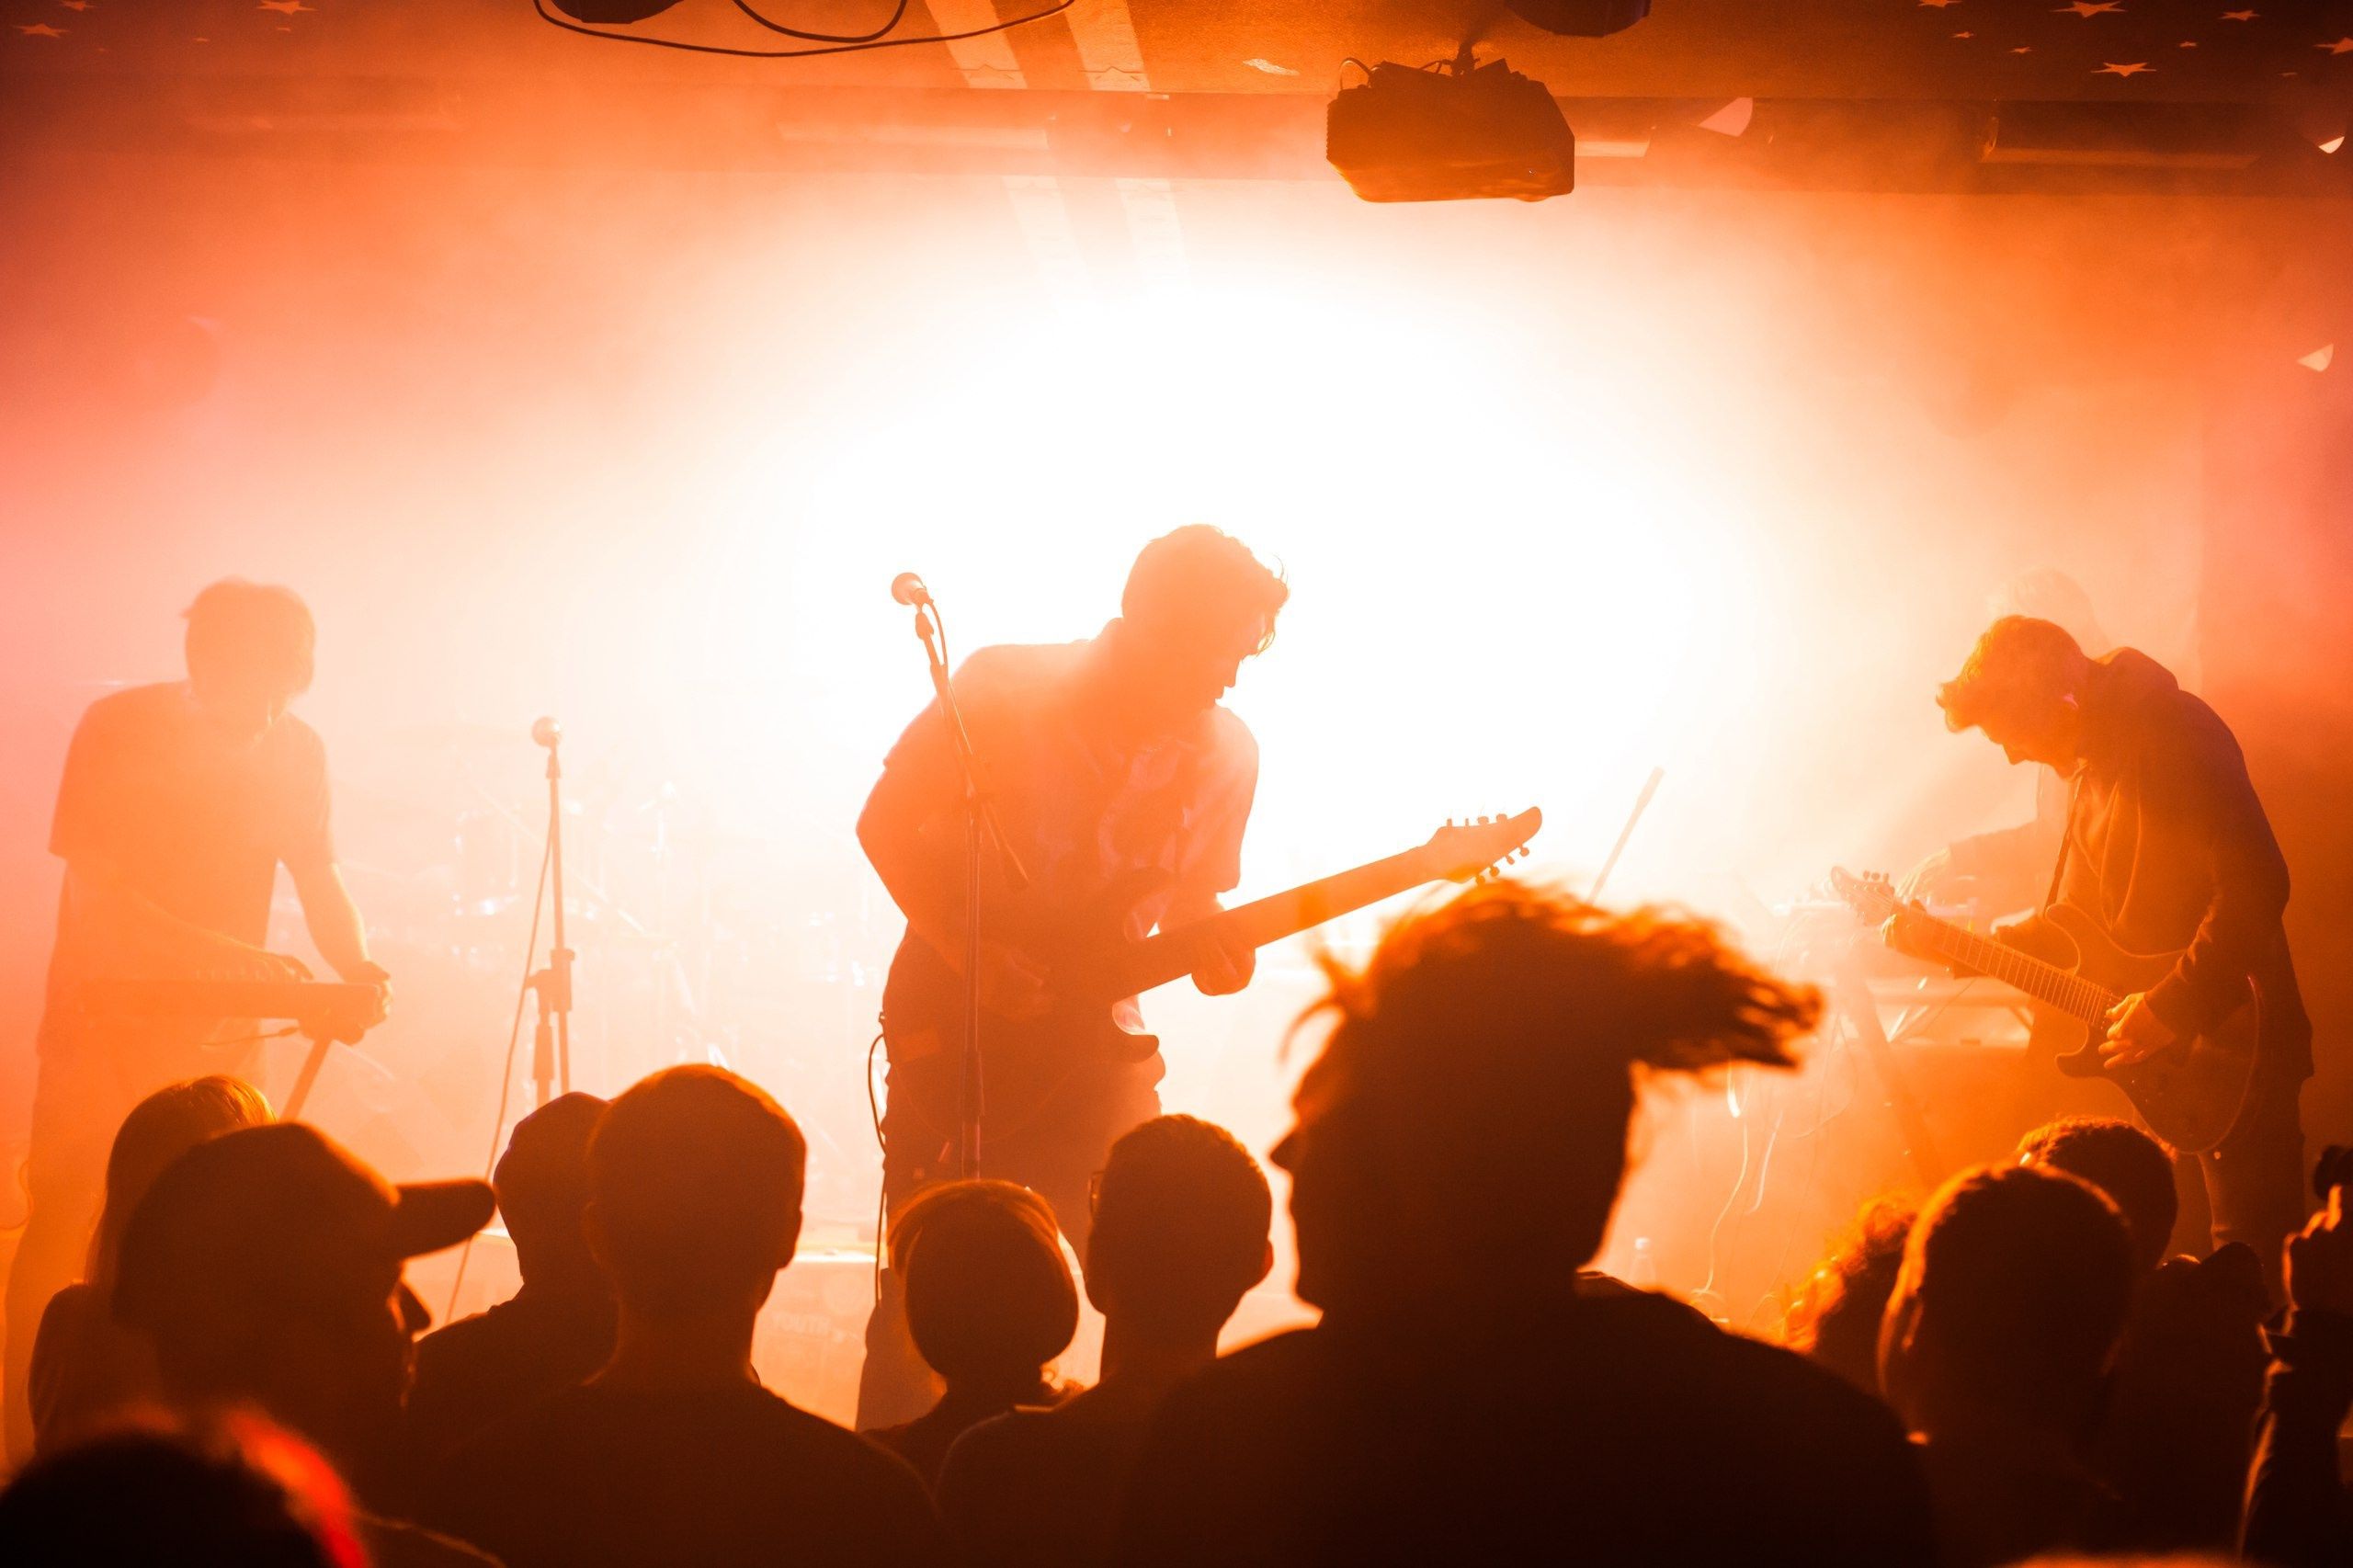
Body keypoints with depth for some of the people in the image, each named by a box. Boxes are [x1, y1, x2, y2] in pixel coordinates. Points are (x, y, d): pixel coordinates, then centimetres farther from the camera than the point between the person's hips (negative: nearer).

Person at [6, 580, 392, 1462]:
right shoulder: (119, 729, -12)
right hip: (104, 1020, -3)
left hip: (219, 1032, 3)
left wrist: (357, 967, -8)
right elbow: (95, 893, -17)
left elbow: (317, 878, 13)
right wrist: (238, 958, -27)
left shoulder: (295, 750, 0)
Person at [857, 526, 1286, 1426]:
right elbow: (887, 822, -5)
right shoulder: (1004, 691, -12)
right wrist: (974, 956, -16)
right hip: (954, 1017, -3)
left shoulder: (1224, 754, 0)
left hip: (1085, 1033, 3)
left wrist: (1212, 954, -12)